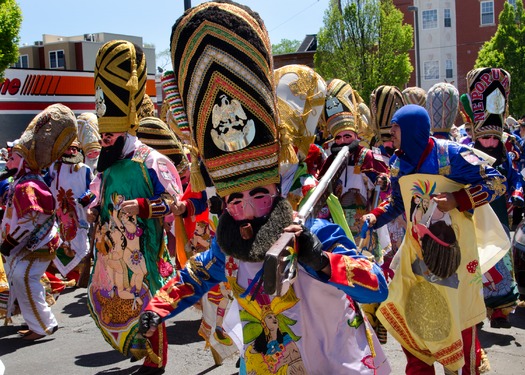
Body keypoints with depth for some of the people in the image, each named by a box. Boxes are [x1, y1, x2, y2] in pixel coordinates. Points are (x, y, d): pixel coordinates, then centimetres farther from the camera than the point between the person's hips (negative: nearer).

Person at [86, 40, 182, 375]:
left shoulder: (152, 162, -14)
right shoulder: (109, 165, 11)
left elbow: (177, 202, -14)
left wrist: (143, 206, -25)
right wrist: (96, 209, 6)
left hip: (143, 254, -8)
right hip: (114, 254, 8)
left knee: (148, 307, 1)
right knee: (113, 306, 16)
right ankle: (136, 347, 36)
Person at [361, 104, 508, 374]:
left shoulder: (450, 154, -16)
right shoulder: (398, 163, 3)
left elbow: (496, 182, -13)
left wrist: (458, 199, -24)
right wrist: (376, 216, 0)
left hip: (453, 248, -5)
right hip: (415, 249, 5)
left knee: (458, 316, 6)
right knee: (407, 315, 7)